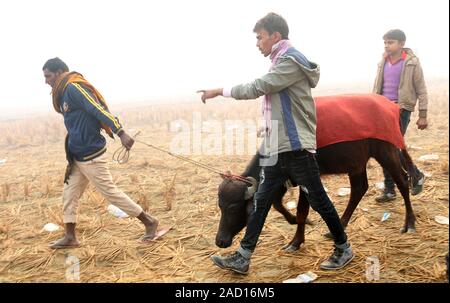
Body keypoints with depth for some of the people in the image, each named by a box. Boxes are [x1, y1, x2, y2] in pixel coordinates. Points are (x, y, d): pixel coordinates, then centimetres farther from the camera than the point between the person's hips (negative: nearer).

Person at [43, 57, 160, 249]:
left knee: (111, 193, -2)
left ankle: (149, 222, 9)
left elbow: (99, 109, -27)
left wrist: (121, 133, -37)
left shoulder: (74, 88, -15)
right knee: (69, 195, 12)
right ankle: (70, 237, 22)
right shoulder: (64, 92, 15)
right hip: (77, 156, 10)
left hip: (90, 156, -10)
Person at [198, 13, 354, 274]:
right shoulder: (281, 62, 17)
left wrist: (220, 91, -8)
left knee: (317, 199, 3)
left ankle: (344, 249, 22)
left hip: (296, 147, -9)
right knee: (261, 200, 8)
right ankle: (242, 258, 14)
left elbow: (257, 88, -17)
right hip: (277, 148, 9)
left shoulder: (291, 60, -11)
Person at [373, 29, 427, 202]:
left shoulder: (412, 63, -5)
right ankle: (389, 190, 14)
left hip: (401, 110, -5)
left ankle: (417, 176, 16)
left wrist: (422, 115, -5)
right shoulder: (383, 62, 9)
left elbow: (421, 91, -3)